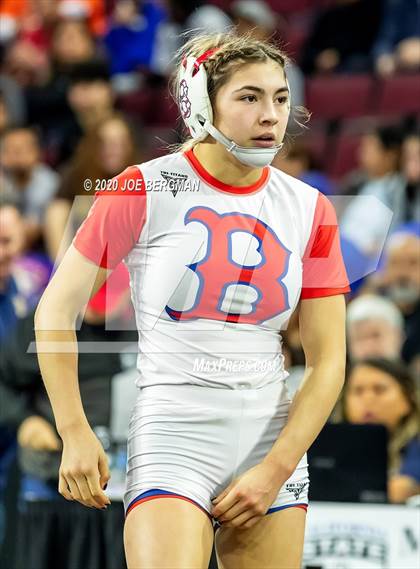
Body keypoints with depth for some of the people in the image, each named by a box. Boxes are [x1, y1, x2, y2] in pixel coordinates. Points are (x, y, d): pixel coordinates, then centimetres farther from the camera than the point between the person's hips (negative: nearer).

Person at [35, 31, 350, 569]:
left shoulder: (310, 210, 4)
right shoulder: (143, 190, -5)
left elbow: (327, 360, 5)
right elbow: (56, 309, -1)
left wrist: (276, 470, -5)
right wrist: (75, 434, -8)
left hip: (274, 439, 4)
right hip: (172, 437, -4)